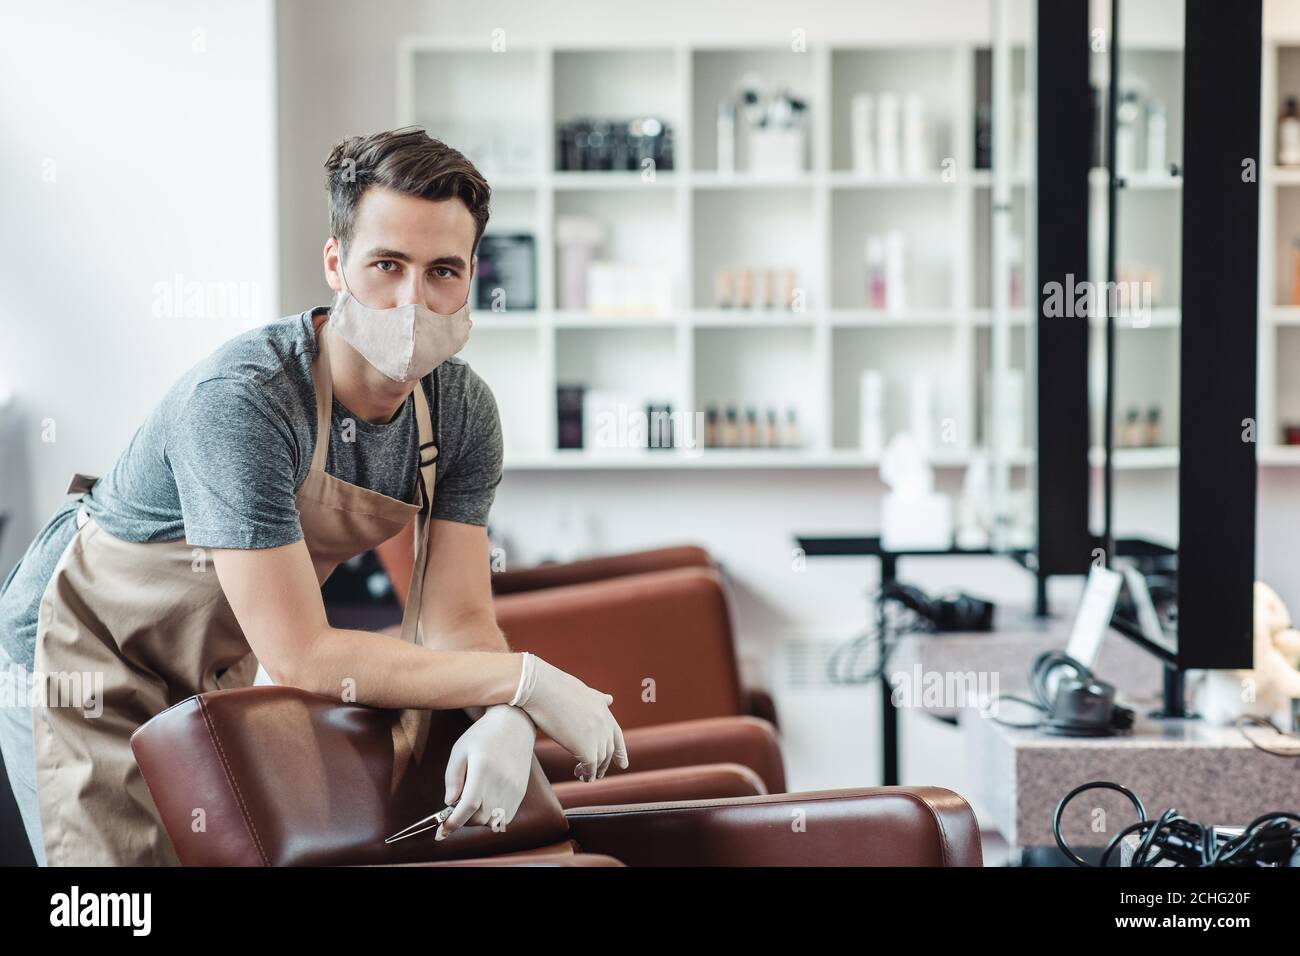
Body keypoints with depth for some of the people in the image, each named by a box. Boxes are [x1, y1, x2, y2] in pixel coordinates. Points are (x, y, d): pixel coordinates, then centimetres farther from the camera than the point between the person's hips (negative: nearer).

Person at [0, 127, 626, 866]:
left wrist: (503, 720, -36)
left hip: (220, 667, 6)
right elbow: (303, 656, -35)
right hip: (85, 658, -6)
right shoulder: (241, 401, -35)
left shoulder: (463, 410, -13)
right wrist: (526, 681, -33)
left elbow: (457, 622, -13)